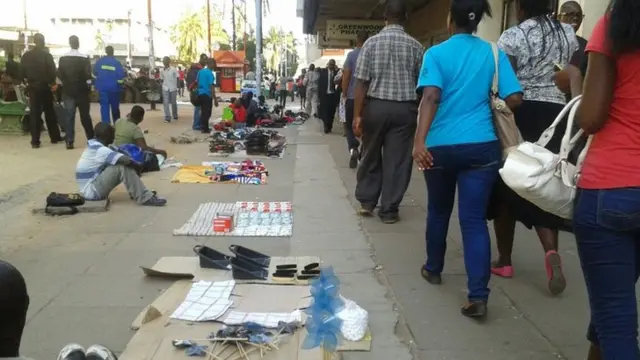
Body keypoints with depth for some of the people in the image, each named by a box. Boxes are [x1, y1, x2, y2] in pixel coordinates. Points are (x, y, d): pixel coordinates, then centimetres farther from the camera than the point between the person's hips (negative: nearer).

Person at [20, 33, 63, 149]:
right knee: (50, 112, 10)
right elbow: (52, 71, -12)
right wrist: (52, 82, 3)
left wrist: (28, 81, 14)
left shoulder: (25, 56, 1)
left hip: (32, 87, 3)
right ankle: (55, 137, 15)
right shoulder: (46, 55, -9)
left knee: (34, 114, 4)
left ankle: (35, 141, 1)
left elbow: (22, 72, 2)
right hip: (44, 87, -2)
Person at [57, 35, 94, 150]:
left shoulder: (63, 58, -1)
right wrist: (88, 88, 5)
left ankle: (69, 142, -1)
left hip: (68, 91, 2)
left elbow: (60, 75, 0)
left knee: (69, 116, 3)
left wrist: (66, 83, 15)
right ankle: (91, 139, 12)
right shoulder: (84, 58, -9)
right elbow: (88, 76, -9)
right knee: (85, 116, 7)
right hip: (82, 90, -1)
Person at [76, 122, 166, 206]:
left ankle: (136, 193, 8)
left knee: (122, 162, 8)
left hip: (93, 188, 10)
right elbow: (127, 160, -31)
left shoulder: (94, 145, 7)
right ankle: (145, 198, -20)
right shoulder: (101, 150, -22)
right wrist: (139, 167, -10)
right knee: (123, 167, -22)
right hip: (92, 192, -10)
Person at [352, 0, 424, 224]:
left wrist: (357, 115, -4)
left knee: (371, 155, 17)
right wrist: (418, 111, 13)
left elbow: (361, 81, -7)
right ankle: (389, 210, 13)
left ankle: (366, 202, 25)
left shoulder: (372, 42, -3)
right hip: (405, 108, 0)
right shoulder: (415, 46, 0)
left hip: (376, 106, 0)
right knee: (398, 159, 7)